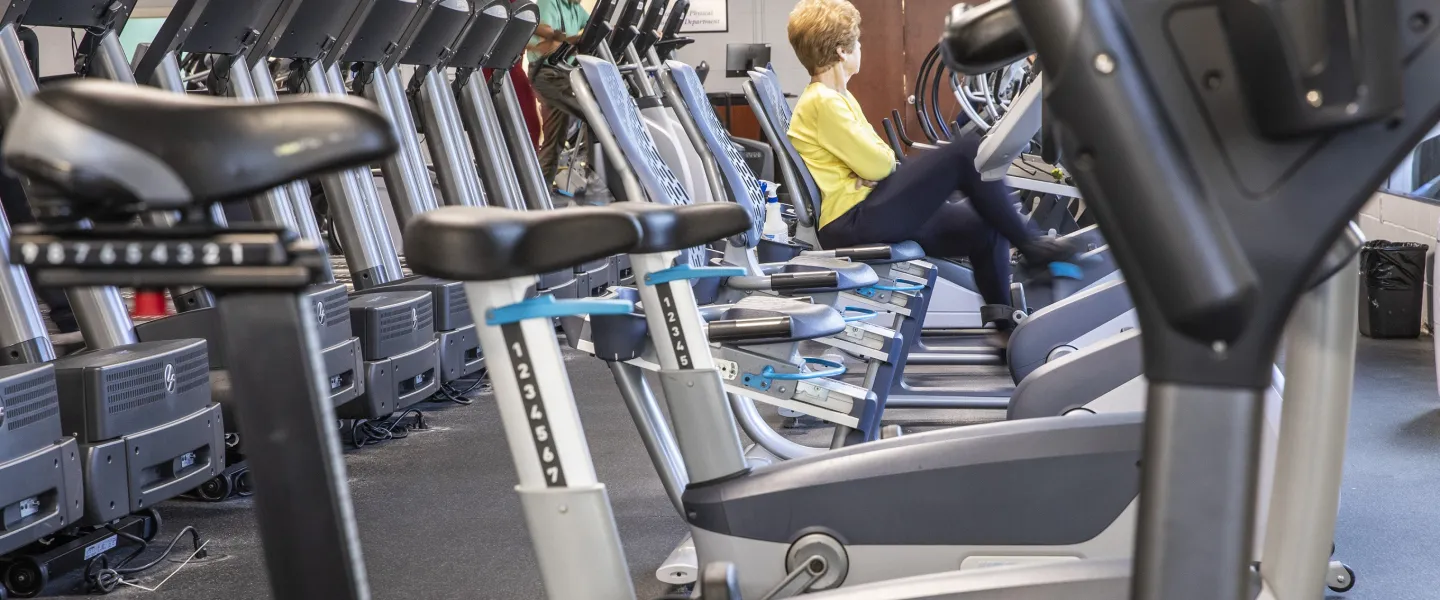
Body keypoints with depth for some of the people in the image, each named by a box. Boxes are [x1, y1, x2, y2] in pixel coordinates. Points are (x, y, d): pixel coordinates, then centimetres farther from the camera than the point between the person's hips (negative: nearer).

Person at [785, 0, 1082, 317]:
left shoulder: (834, 98, 20)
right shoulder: (822, 102, -13)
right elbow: (878, 165, -15)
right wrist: (889, 157, 7)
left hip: (868, 215, 11)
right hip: (852, 220, -11)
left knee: (985, 229, 6)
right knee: (968, 153, -17)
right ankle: (1030, 244, -3)